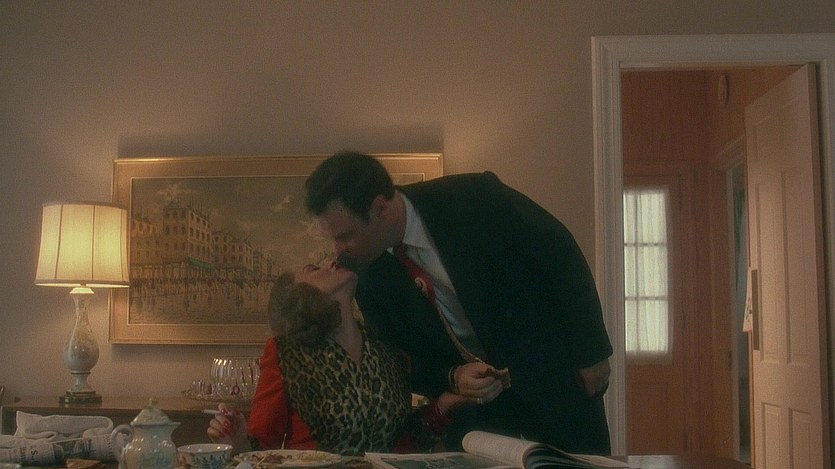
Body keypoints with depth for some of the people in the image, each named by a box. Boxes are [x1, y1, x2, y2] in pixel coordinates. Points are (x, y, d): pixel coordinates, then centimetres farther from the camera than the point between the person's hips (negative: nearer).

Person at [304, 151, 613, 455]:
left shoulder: (475, 198, -22)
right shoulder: (365, 272, -10)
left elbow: (561, 253, -13)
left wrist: (591, 353, -10)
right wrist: (452, 379, -18)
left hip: (554, 377, -2)